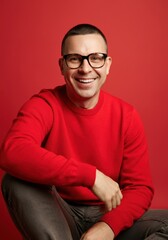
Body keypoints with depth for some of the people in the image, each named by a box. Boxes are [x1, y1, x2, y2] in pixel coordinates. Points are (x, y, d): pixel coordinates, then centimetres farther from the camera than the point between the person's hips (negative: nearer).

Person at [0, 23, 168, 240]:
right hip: (56, 219, -1)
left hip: (107, 217, 2)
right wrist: (92, 175, -36)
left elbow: (140, 187, -4)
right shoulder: (43, 105, -11)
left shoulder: (126, 116, -4)